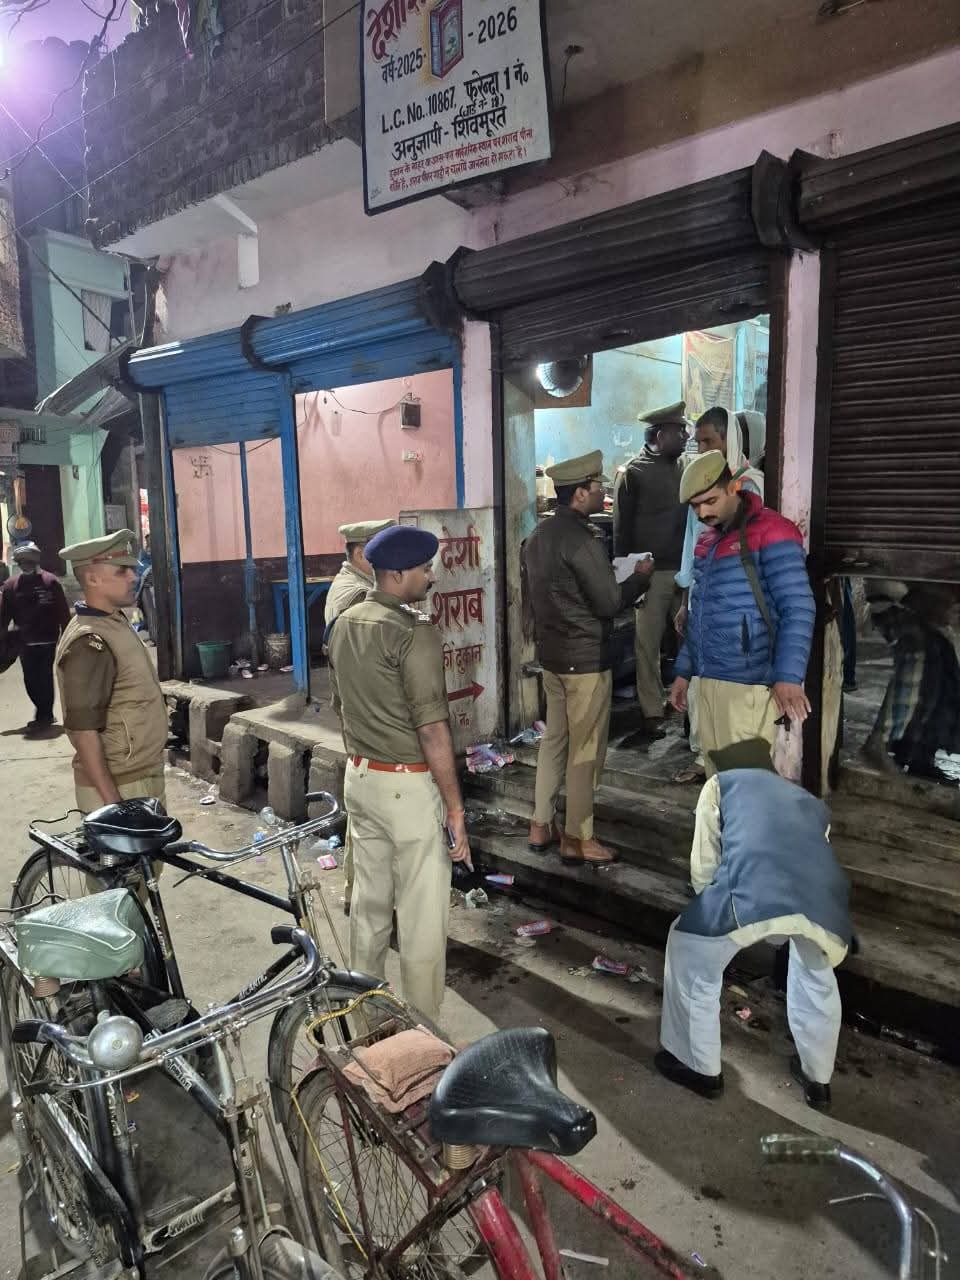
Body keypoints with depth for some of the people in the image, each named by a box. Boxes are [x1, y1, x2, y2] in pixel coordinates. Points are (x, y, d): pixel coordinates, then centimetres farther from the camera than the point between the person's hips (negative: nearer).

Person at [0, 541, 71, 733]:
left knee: (43, 679, -1)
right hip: (25, 642, 4)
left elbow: (63, 613, -6)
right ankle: (45, 715, 25)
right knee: (30, 681, 9)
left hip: (47, 640, -4)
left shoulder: (50, 582, -6)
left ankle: (43, 717, 9)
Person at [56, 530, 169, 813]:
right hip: (118, 788, -9)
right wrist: (113, 803, -24)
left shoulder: (117, 622, 8)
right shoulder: (89, 644, -21)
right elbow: (84, 732, -24)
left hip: (143, 779, 9)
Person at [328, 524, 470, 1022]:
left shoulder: (344, 624, 6)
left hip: (359, 777, 8)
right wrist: (455, 806, -16)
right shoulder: (414, 631, -19)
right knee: (422, 916, 5)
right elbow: (432, 727, -21)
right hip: (409, 785, -8)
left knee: (369, 901, 20)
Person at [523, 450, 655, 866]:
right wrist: (640, 577, -2)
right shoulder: (582, 539, -20)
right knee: (586, 749, 3)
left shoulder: (539, 534, 8)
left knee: (554, 739, 17)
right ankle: (577, 839, 13)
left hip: (551, 655, 9)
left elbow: (531, 595, 15)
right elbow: (609, 603, -17)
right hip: (586, 659, -9)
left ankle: (541, 826, 25)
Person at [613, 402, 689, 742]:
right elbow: (622, 529, -3)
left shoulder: (683, 469, 13)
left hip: (686, 570, 4)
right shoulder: (633, 473, -1)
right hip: (652, 573, -4)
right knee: (647, 646, 1)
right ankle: (652, 717, 9)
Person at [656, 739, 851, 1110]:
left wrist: (713, 913, 42)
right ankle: (817, 1079, 50)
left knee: (691, 955, 26)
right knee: (817, 976, 37)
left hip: (753, 890, -4)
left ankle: (700, 1068, 38)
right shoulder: (811, 803, 40)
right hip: (824, 898, 4)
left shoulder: (720, 783, 29)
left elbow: (703, 865, 23)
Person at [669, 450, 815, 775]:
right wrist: (683, 671, 22)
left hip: (748, 685, -8)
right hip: (707, 682, 8)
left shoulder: (769, 532, -9)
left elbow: (798, 608, -16)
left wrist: (788, 677, -26)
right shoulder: (707, 540, 17)